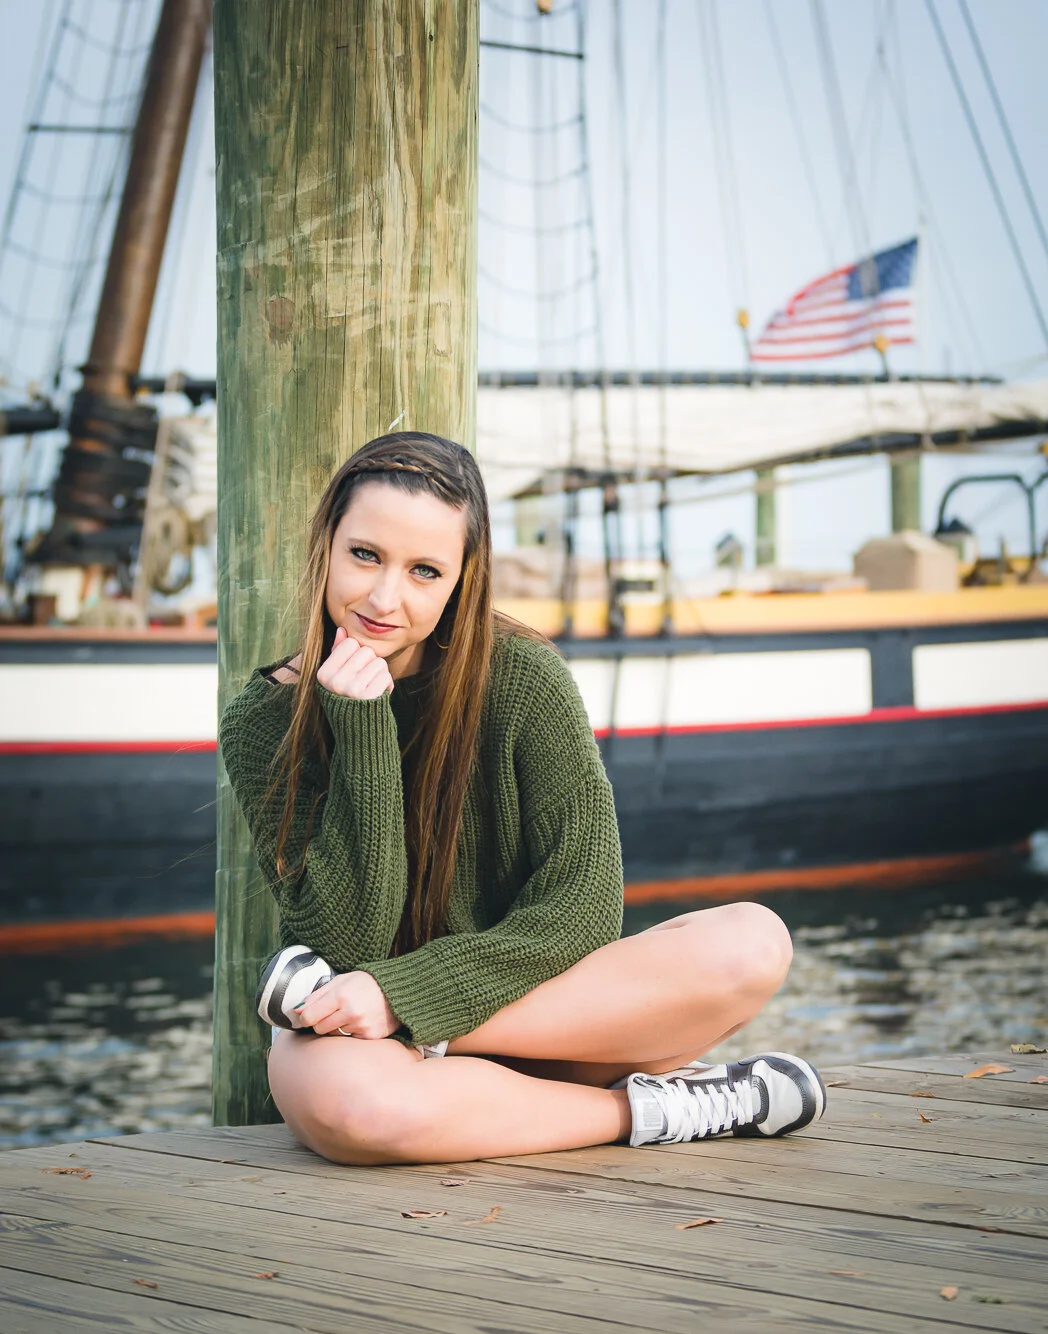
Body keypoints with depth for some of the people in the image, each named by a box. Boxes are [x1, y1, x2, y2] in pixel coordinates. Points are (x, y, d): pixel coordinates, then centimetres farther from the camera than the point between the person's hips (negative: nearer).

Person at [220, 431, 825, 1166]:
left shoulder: (523, 678, -9)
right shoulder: (263, 725, -8)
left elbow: (583, 907, -13)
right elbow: (346, 944, -16)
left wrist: (406, 995, -25)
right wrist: (361, 736, -23)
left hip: (518, 998, 2)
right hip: (355, 1034, -2)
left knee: (754, 942, -22)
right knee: (343, 1099, -40)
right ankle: (649, 1107, -19)